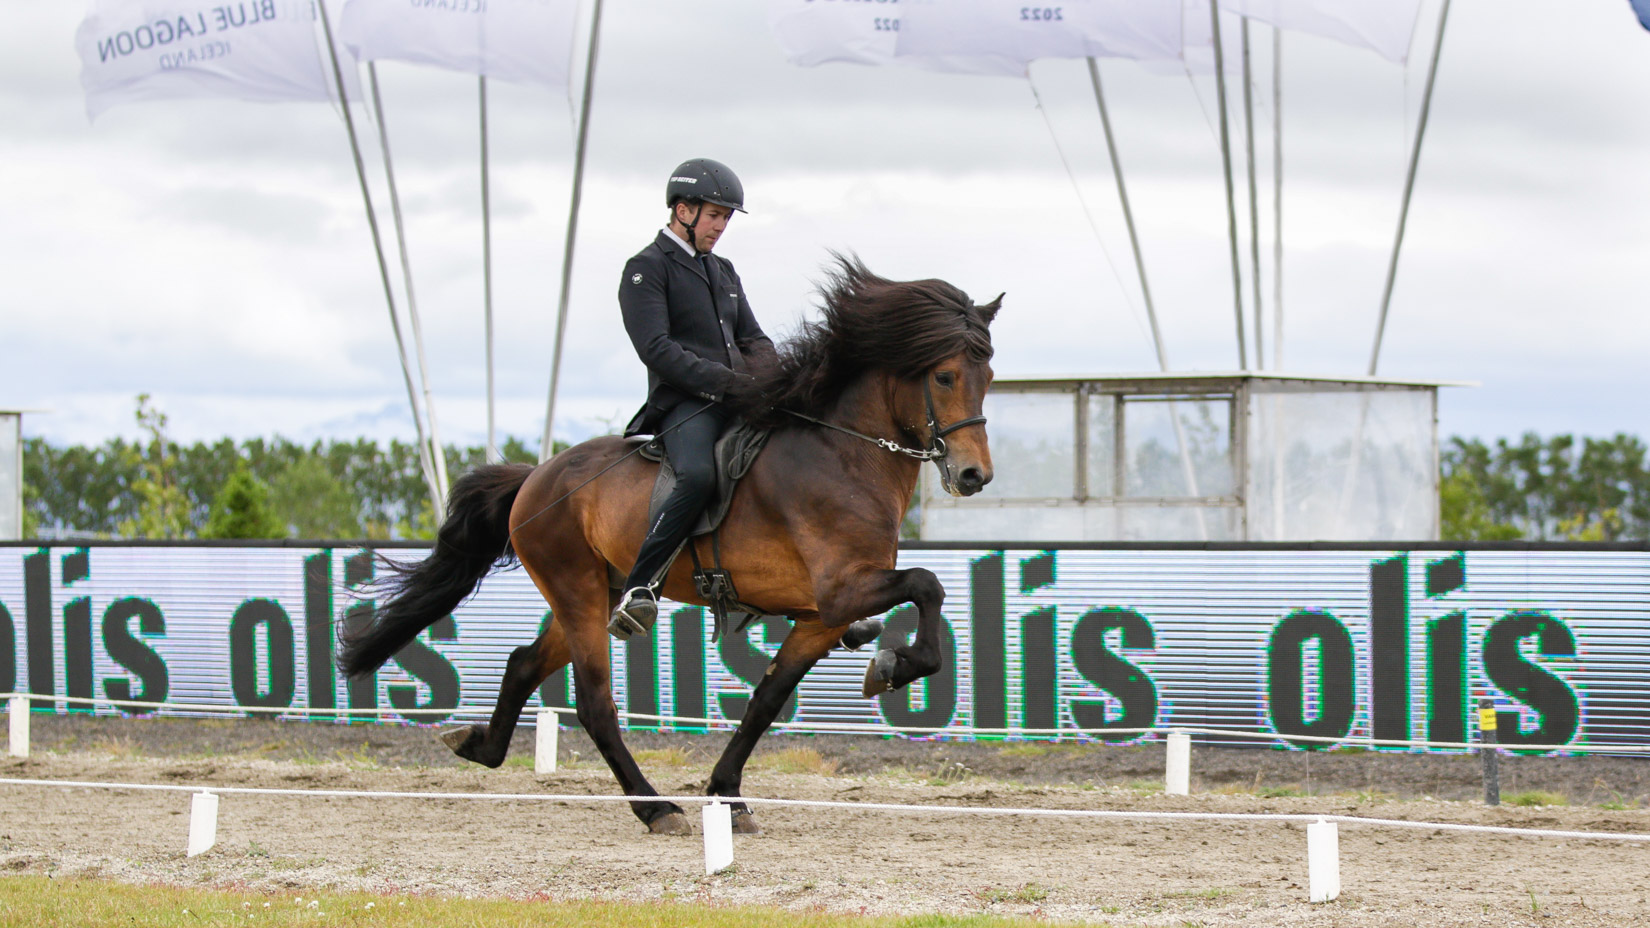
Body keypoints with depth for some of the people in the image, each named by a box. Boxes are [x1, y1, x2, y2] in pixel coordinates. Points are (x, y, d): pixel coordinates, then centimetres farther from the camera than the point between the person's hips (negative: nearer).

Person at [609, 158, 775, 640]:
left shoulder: (723, 270, 25)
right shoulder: (646, 269, 0)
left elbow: (753, 339, 24)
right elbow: (657, 350, -12)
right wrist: (727, 382, -19)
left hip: (737, 401, 8)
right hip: (684, 403, -8)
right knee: (698, 476, -37)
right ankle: (638, 590, -36)